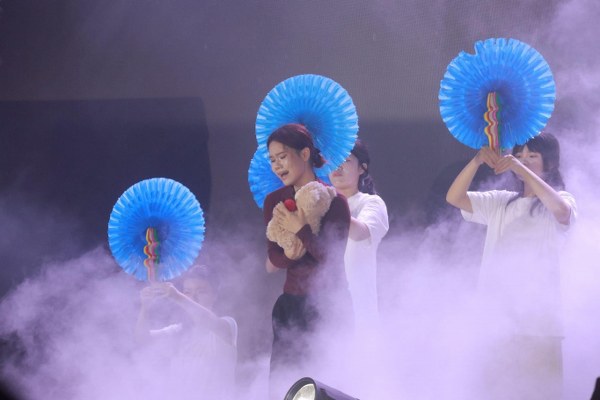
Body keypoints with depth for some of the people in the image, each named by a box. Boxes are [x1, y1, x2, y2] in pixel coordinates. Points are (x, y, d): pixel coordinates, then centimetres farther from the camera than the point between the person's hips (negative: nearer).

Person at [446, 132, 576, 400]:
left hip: (539, 323, -4)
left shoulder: (560, 199, 2)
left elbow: (561, 210, -22)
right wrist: (477, 161, -10)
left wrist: (521, 169, -23)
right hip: (497, 320, 4)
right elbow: (454, 198, 5)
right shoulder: (501, 203, 15)